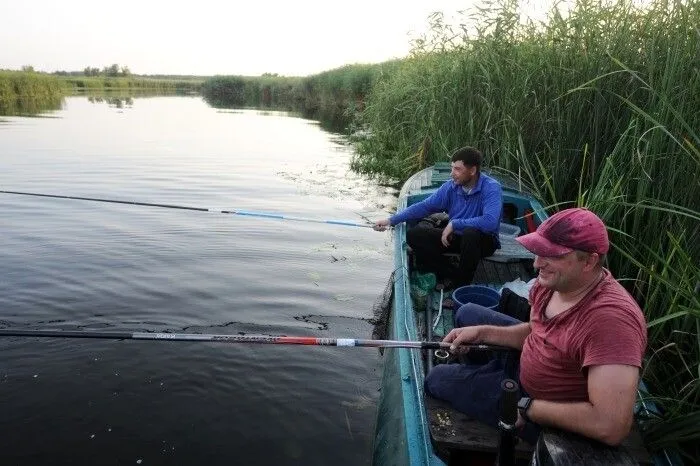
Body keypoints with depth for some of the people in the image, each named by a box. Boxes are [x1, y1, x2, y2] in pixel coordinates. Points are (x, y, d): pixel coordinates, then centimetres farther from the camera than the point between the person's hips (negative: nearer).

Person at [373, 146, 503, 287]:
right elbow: (425, 206, 1)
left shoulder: (491, 188, -22)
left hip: (484, 240, -5)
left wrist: (454, 224, -28)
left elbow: (490, 221, -37)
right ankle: (447, 277, 0)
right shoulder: (451, 186, -5)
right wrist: (391, 220, -4)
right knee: (414, 234, -11)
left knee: (471, 233, -41)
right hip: (456, 237, 5)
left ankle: (461, 285, -17)